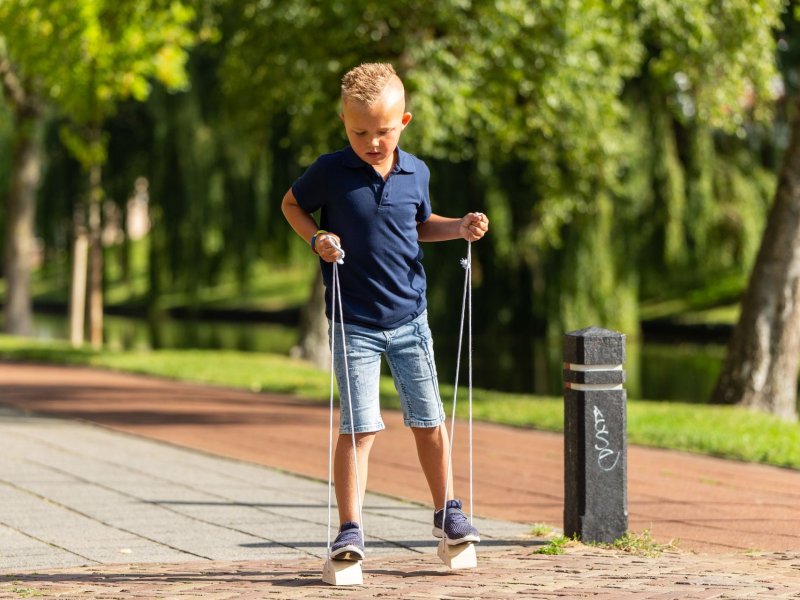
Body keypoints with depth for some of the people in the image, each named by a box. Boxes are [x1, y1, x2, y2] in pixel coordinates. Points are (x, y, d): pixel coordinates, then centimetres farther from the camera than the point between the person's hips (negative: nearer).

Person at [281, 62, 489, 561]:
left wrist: (459, 228, 2)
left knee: (428, 418, 9)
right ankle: (350, 528, -3)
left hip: (409, 317, 3)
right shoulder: (330, 172, -8)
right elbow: (291, 204, 8)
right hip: (354, 323, -3)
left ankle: (446, 511, 25)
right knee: (360, 426, -9)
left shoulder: (416, 173, 3)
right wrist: (316, 238, -10)